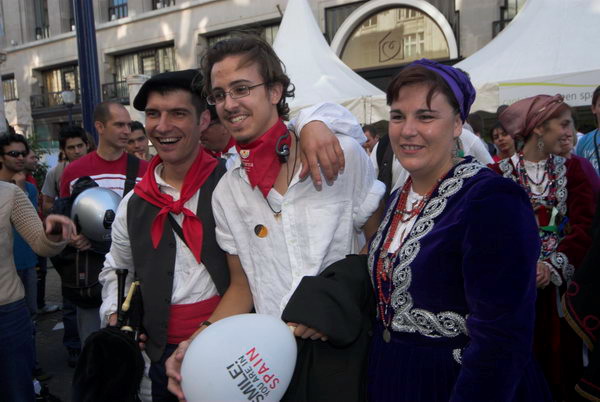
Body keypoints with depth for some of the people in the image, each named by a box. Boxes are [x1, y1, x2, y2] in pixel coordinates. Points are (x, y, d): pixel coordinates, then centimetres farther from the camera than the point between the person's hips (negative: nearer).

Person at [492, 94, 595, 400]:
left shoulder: (571, 168, 5)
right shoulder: (501, 172, -3)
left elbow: (584, 225, -3)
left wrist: (553, 266, -16)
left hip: (560, 280, 2)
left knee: (560, 351, 9)